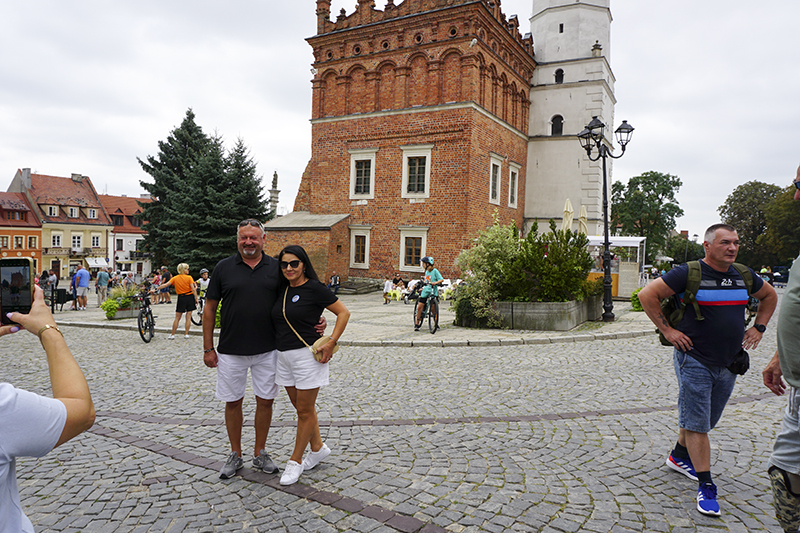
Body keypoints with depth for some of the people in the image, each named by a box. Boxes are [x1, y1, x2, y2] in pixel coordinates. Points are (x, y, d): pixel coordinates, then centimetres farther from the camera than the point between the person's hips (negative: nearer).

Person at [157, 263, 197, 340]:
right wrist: (196, 299, -4)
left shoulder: (175, 278, 0)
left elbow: (165, 285, -9)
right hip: (190, 297, -1)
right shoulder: (189, 278, -5)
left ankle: (172, 335, 8)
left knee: (177, 317, 7)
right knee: (188, 317, 6)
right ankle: (186, 334, 6)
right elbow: (193, 289, -9)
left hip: (181, 298, 1)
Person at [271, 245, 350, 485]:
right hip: (283, 355, 7)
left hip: (307, 355, -7)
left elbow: (343, 312, -9)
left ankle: (295, 461, 18)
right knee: (300, 407, 17)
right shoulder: (281, 288, 8)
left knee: (305, 411, 5)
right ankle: (318, 447, 35)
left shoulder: (314, 288, -12)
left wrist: (331, 343, -16)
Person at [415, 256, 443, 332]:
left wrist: (435, 282, -27)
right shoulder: (426, 272, 17)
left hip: (433, 292, -6)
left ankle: (437, 324, 13)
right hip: (425, 292, 6)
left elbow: (441, 279, -11)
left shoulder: (434, 271, -4)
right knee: (419, 307, -4)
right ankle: (417, 324, 5)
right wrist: (421, 288, 19)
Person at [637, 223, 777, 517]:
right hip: (695, 362, -6)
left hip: (728, 363, 6)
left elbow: (770, 295, 26)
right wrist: (667, 330, -14)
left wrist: (758, 327, 13)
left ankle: (679, 457, 39)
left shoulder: (744, 275, 6)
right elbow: (647, 295, -12)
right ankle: (706, 486, 4)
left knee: (705, 420, 18)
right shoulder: (689, 273, -12)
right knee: (697, 423, -4)